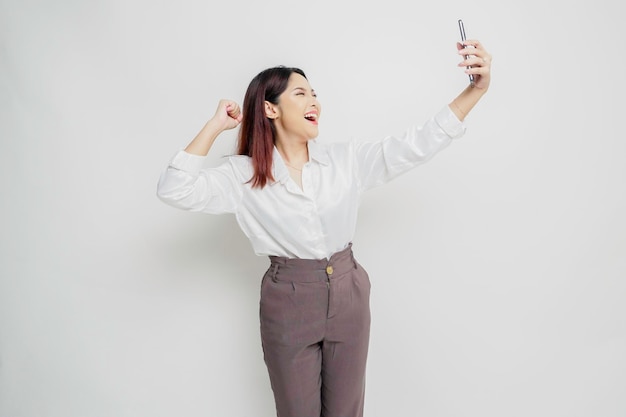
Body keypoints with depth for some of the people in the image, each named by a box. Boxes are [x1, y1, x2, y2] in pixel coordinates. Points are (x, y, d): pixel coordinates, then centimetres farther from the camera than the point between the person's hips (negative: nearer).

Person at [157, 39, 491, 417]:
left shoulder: (346, 158, -3)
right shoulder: (244, 174, -8)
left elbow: (416, 145, -9)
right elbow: (175, 190, -16)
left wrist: (476, 90, -19)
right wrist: (215, 126, -16)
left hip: (348, 295, 3)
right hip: (288, 304, -2)